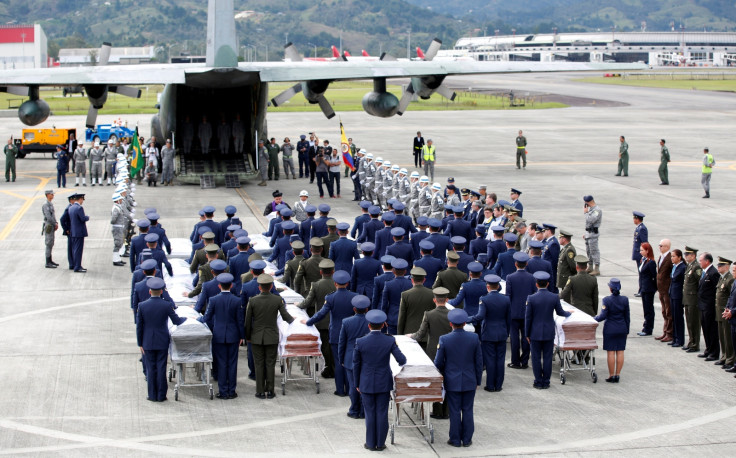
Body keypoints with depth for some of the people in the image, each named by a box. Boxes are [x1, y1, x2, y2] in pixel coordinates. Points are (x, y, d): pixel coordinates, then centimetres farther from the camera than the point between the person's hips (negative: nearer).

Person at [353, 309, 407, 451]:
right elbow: (402, 360, -11)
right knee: (382, 413, 8)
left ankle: (371, 443, 15)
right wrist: (402, 361, 14)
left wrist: (357, 384, 9)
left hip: (366, 383, 0)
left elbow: (356, 365, -3)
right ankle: (380, 443, 13)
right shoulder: (390, 341, -11)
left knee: (370, 413, 8)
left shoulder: (360, 342, -11)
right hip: (384, 383, 1)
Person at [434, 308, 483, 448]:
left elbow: (438, 363, -5)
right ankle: (467, 439, 15)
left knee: (455, 411, 6)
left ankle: (455, 440, 13)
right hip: (470, 382, 2)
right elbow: (479, 362, 0)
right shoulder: (474, 338, -7)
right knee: (467, 410, 10)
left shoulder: (444, 339, -13)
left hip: (452, 382, -2)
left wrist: (444, 375, 15)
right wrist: (478, 380, 11)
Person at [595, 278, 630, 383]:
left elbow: (603, 316, -13)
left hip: (610, 329, -4)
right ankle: (617, 375, 10)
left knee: (611, 352, 1)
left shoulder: (607, 300, -14)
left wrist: (595, 318, 5)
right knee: (620, 351, 8)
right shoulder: (625, 300, -1)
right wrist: (627, 330, 15)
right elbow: (627, 316, 6)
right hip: (622, 329, 4)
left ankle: (611, 376, 4)